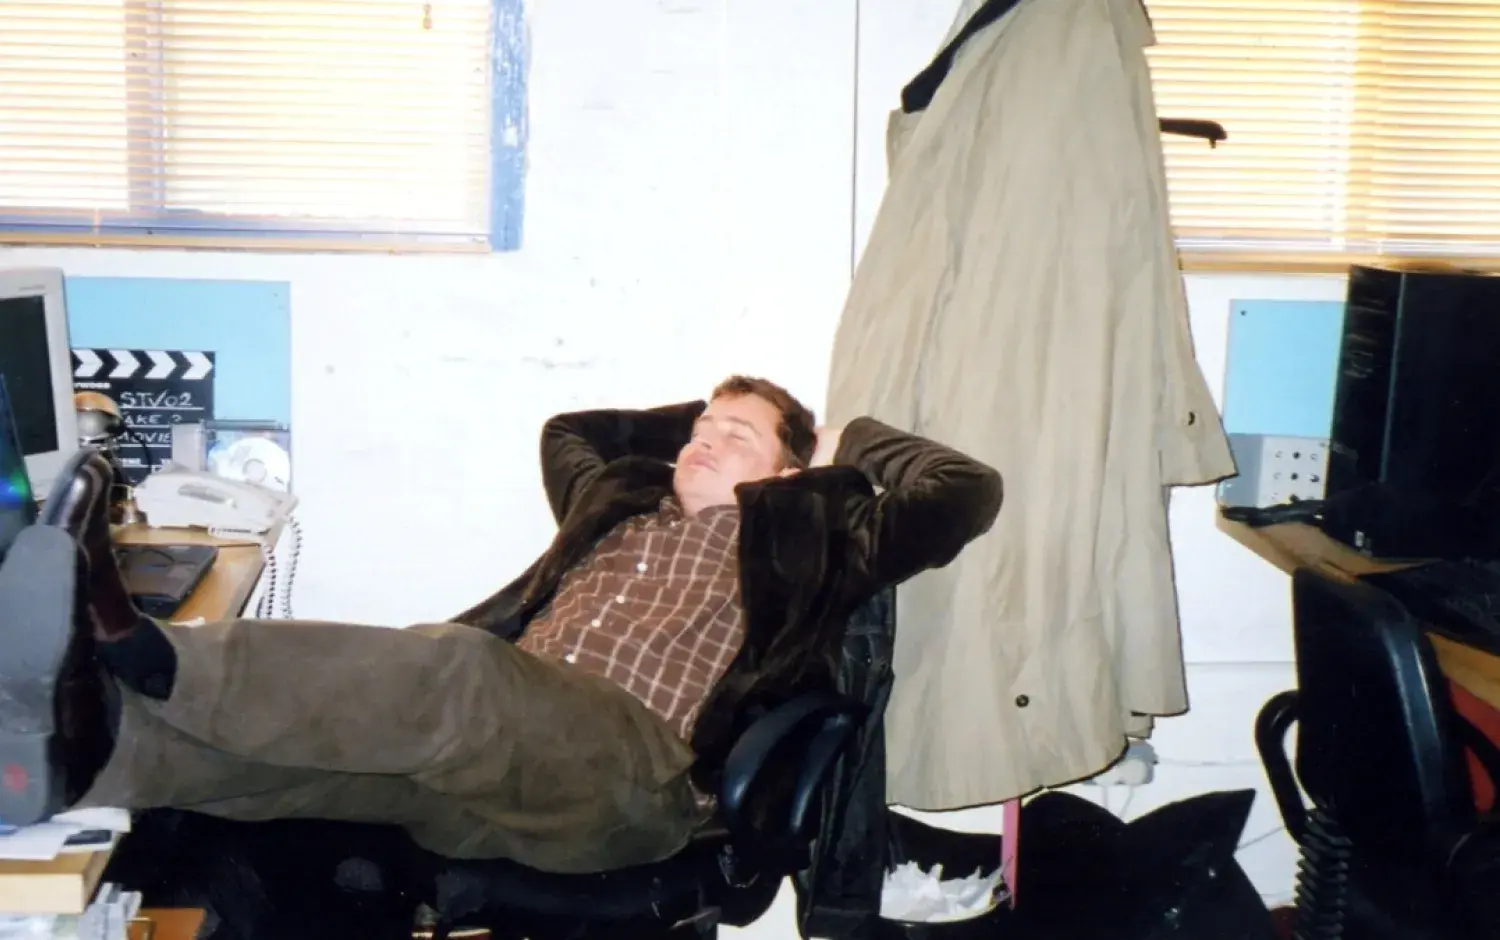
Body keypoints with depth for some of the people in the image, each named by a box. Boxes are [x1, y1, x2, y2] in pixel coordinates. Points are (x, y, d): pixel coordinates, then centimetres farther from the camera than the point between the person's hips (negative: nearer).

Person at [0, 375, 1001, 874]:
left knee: (457, 671, -35)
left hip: (635, 772, -6)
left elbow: (968, 492, 12)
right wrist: (692, 412, 47)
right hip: (490, 758, 6)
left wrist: (849, 446, 27)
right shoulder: (624, 505, 34)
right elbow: (565, 432, 52)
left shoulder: (795, 536, 18)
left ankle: (143, 655, -47)